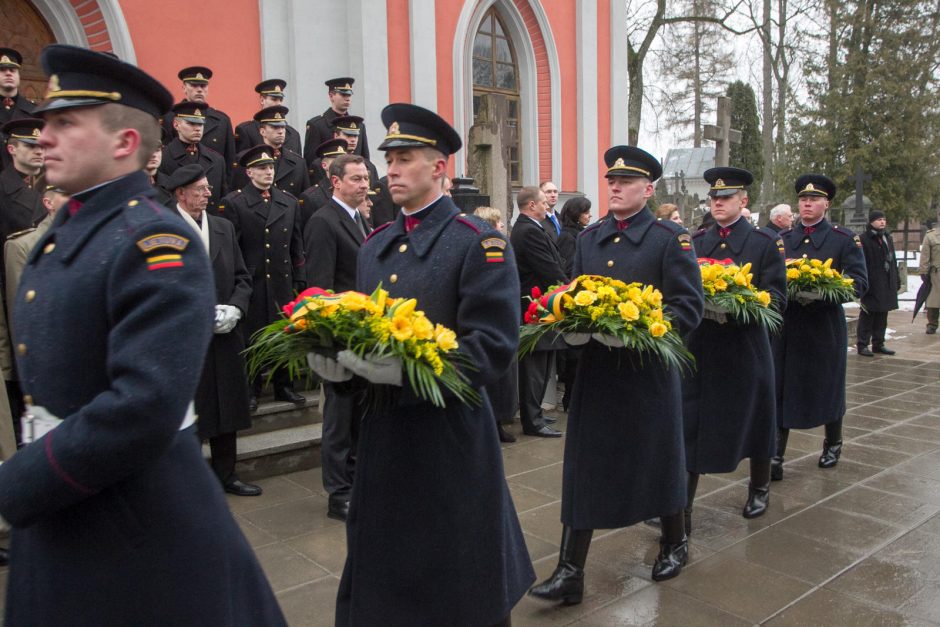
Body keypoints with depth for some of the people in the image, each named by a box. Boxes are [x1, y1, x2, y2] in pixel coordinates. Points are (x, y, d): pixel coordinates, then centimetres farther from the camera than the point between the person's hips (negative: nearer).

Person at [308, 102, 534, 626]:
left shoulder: (479, 243, -11)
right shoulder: (375, 244, 12)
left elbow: (494, 347, -19)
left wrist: (406, 368, -30)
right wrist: (336, 356, -8)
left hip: (449, 433, -6)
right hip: (380, 428, 7)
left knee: (457, 584, 10)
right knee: (381, 573, 19)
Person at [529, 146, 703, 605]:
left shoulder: (671, 238, -5)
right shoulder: (589, 238, 10)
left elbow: (689, 308, -9)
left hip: (648, 372, -4)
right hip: (594, 369, 4)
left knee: (658, 459, 13)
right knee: (583, 468, 3)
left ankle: (674, 542, 39)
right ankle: (570, 572, 11)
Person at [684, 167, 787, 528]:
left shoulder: (765, 242, 0)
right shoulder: (695, 242, 9)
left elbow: (777, 298, -5)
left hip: (746, 346, -2)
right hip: (700, 346, 2)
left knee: (754, 419, 13)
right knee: (690, 425, -1)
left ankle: (759, 488, 37)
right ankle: (682, 507, 5)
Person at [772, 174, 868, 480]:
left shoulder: (845, 239, 0)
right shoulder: (782, 239, 9)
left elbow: (860, 282, -6)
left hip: (826, 327, -2)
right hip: (787, 326, 2)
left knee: (828, 386, 12)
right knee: (780, 389, -1)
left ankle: (833, 444, 35)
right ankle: (775, 458, 3)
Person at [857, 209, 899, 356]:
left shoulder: (888, 238, 16)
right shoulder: (864, 239, -10)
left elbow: (893, 260, 21)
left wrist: (897, 279, 17)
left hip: (887, 284, 8)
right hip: (872, 284, -7)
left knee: (882, 315, 12)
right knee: (867, 315, -3)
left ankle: (878, 344, 20)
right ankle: (862, 345, 3)